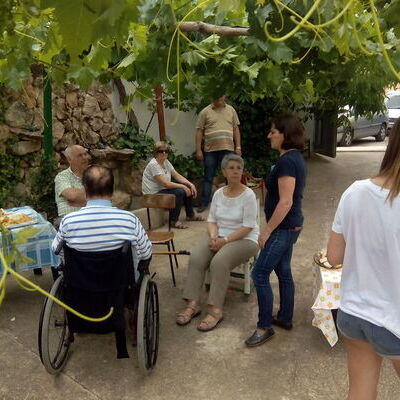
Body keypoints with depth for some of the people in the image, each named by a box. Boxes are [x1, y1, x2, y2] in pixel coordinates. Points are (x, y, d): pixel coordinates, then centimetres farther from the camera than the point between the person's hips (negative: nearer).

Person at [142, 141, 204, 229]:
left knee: (188, 189, 2)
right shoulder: (153, 164, -21)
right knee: (180, 192, -27)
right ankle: (174, 221, -15)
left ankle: (190, 215, 17)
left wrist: (190, 184, -8)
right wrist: (183, 186, -22)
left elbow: (177, 176, 6)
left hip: (163, 189, 9)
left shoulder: (166, 162, 7)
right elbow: (165, 183, -26)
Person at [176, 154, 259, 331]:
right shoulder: (218, 193, 8)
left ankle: (215, 310, -24)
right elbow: (212, 219, 10)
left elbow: (247, 227, -14)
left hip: (243, 239, -5)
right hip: (219, 237, 5)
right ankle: (192, 303, -16)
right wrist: (214, 237, -10)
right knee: (196, 258, -22)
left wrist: (225, 240, -20)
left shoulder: (248, 195, -9)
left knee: (219, 262, -32)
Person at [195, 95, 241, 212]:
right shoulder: (205, 112, 3)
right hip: (210, 150, -2)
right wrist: (198, 150, -4)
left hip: (228, 149, 2)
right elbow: (199, 131, 2)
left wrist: (238, 147, 5)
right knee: (208, 177, 4)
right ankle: (204, 203, 11)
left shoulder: (231, 110, 12)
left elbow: (236, 129, 12)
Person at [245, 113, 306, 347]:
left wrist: (267, 231, -18)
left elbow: (285, 202, -25)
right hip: (291, 226, 10)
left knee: (260, 274, -2)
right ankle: (285, 318, 32)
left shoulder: (286, 161, -22)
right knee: (283, 271, 18)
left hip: (284, 228, -10)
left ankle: (265, 327, 10)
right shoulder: (296, 158, 9)